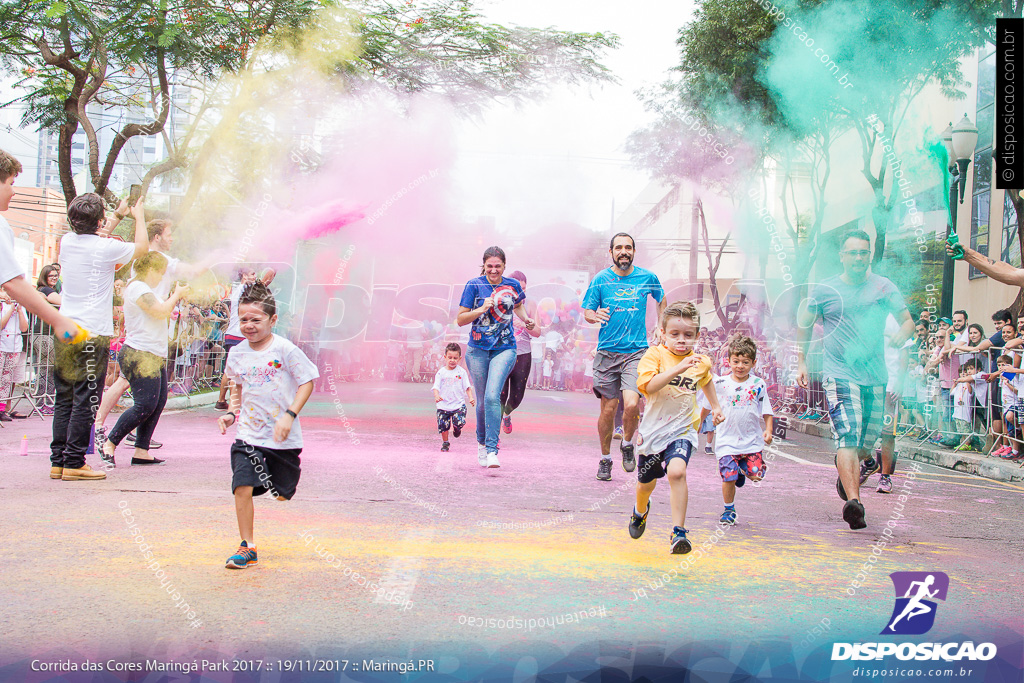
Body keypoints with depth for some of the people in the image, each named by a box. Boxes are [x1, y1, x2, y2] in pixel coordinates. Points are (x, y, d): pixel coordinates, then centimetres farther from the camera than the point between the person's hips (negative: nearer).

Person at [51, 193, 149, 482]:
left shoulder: (67, 242, 7)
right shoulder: (105, 248, -11)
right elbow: (142, 247, 7)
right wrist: (139, 216, 21)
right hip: (93, 333, -7)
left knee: (65, 400, 11)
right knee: (85, 401, -2)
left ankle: (58, 461, 13)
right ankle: (74, 463, -2)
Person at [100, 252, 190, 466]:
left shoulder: (145, 289, 24)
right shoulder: (137, 287, -10)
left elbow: (160, 312, 28)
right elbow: (160, 312, -19)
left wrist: (174, 297, 19)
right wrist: (176, 295, -4)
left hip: (155, 356, 11)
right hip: (140, 355, -11)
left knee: (158, 402, 4)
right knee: (145, 405, -14)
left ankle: (141, 452, 4)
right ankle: (109, 444, -3)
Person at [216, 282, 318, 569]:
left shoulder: (284, 349, -12)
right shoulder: (237, 354, 3)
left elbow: (306, 382, -8)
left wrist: (289, 415, -18)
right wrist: (231, 413, 4)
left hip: (282, 437, -2)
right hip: (248, 435, 2)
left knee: (282, 494, 10)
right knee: (242, 488, -13)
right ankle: (247, 547, -2)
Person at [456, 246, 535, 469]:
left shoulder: (512, 285, 4)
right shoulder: (474, 286, -2)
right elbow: (460, 320, -3)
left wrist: (527, 320, 7)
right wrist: (482, 309, -18)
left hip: (504, 349, 0)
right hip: (478, 350, 1)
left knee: (492, 396, -19)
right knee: (482, 400, 9)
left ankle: (492, 450, -20)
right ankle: (481, 442, 34)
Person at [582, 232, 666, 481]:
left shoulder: (648, 278, 3)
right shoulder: (600, 279, 2)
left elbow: (661, 301, 23)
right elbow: (587, 312, 5)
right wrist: (595, 316, -18)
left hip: (637, 351, -1)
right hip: (607, 352, 1)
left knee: (631, 404, -19)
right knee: (608, 409, 4)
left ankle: (627, 444, 10)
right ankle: (605, 459, 23)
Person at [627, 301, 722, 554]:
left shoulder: (701, 362, 2)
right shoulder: (655, 355, -11)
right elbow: (648, 385, -29)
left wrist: (715, 405, 35)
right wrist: (678, 368, -37)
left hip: (682, 430, 0)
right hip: (653, 429, 0)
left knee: (677, 471, -27)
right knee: (646, 482, 18)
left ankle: (678, 532, -20)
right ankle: (640, 510, 54)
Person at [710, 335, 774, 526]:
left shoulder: (758, 385, 1)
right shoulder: (719, 383, -2)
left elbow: (766, 411, 5)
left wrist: (768, 430, -2)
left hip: (752, 440, 1)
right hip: (727, 440, -1)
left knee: (756, 474, -7)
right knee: (728, 476, -7)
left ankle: (742, 470, 28)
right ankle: (728, 510, 16)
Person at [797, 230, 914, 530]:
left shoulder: (884, 288, 5)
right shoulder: (824, 290, 2)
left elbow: (907, 320, 8)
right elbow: (804, 325, 14)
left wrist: (902, 334, -15)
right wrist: (801, 362, 10)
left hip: (875, 376, 3)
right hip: (839, 373, -3)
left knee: (867, 445, 12)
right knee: (848, 437, -20)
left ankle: (845, 470, 45)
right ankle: (852, 501, -29)